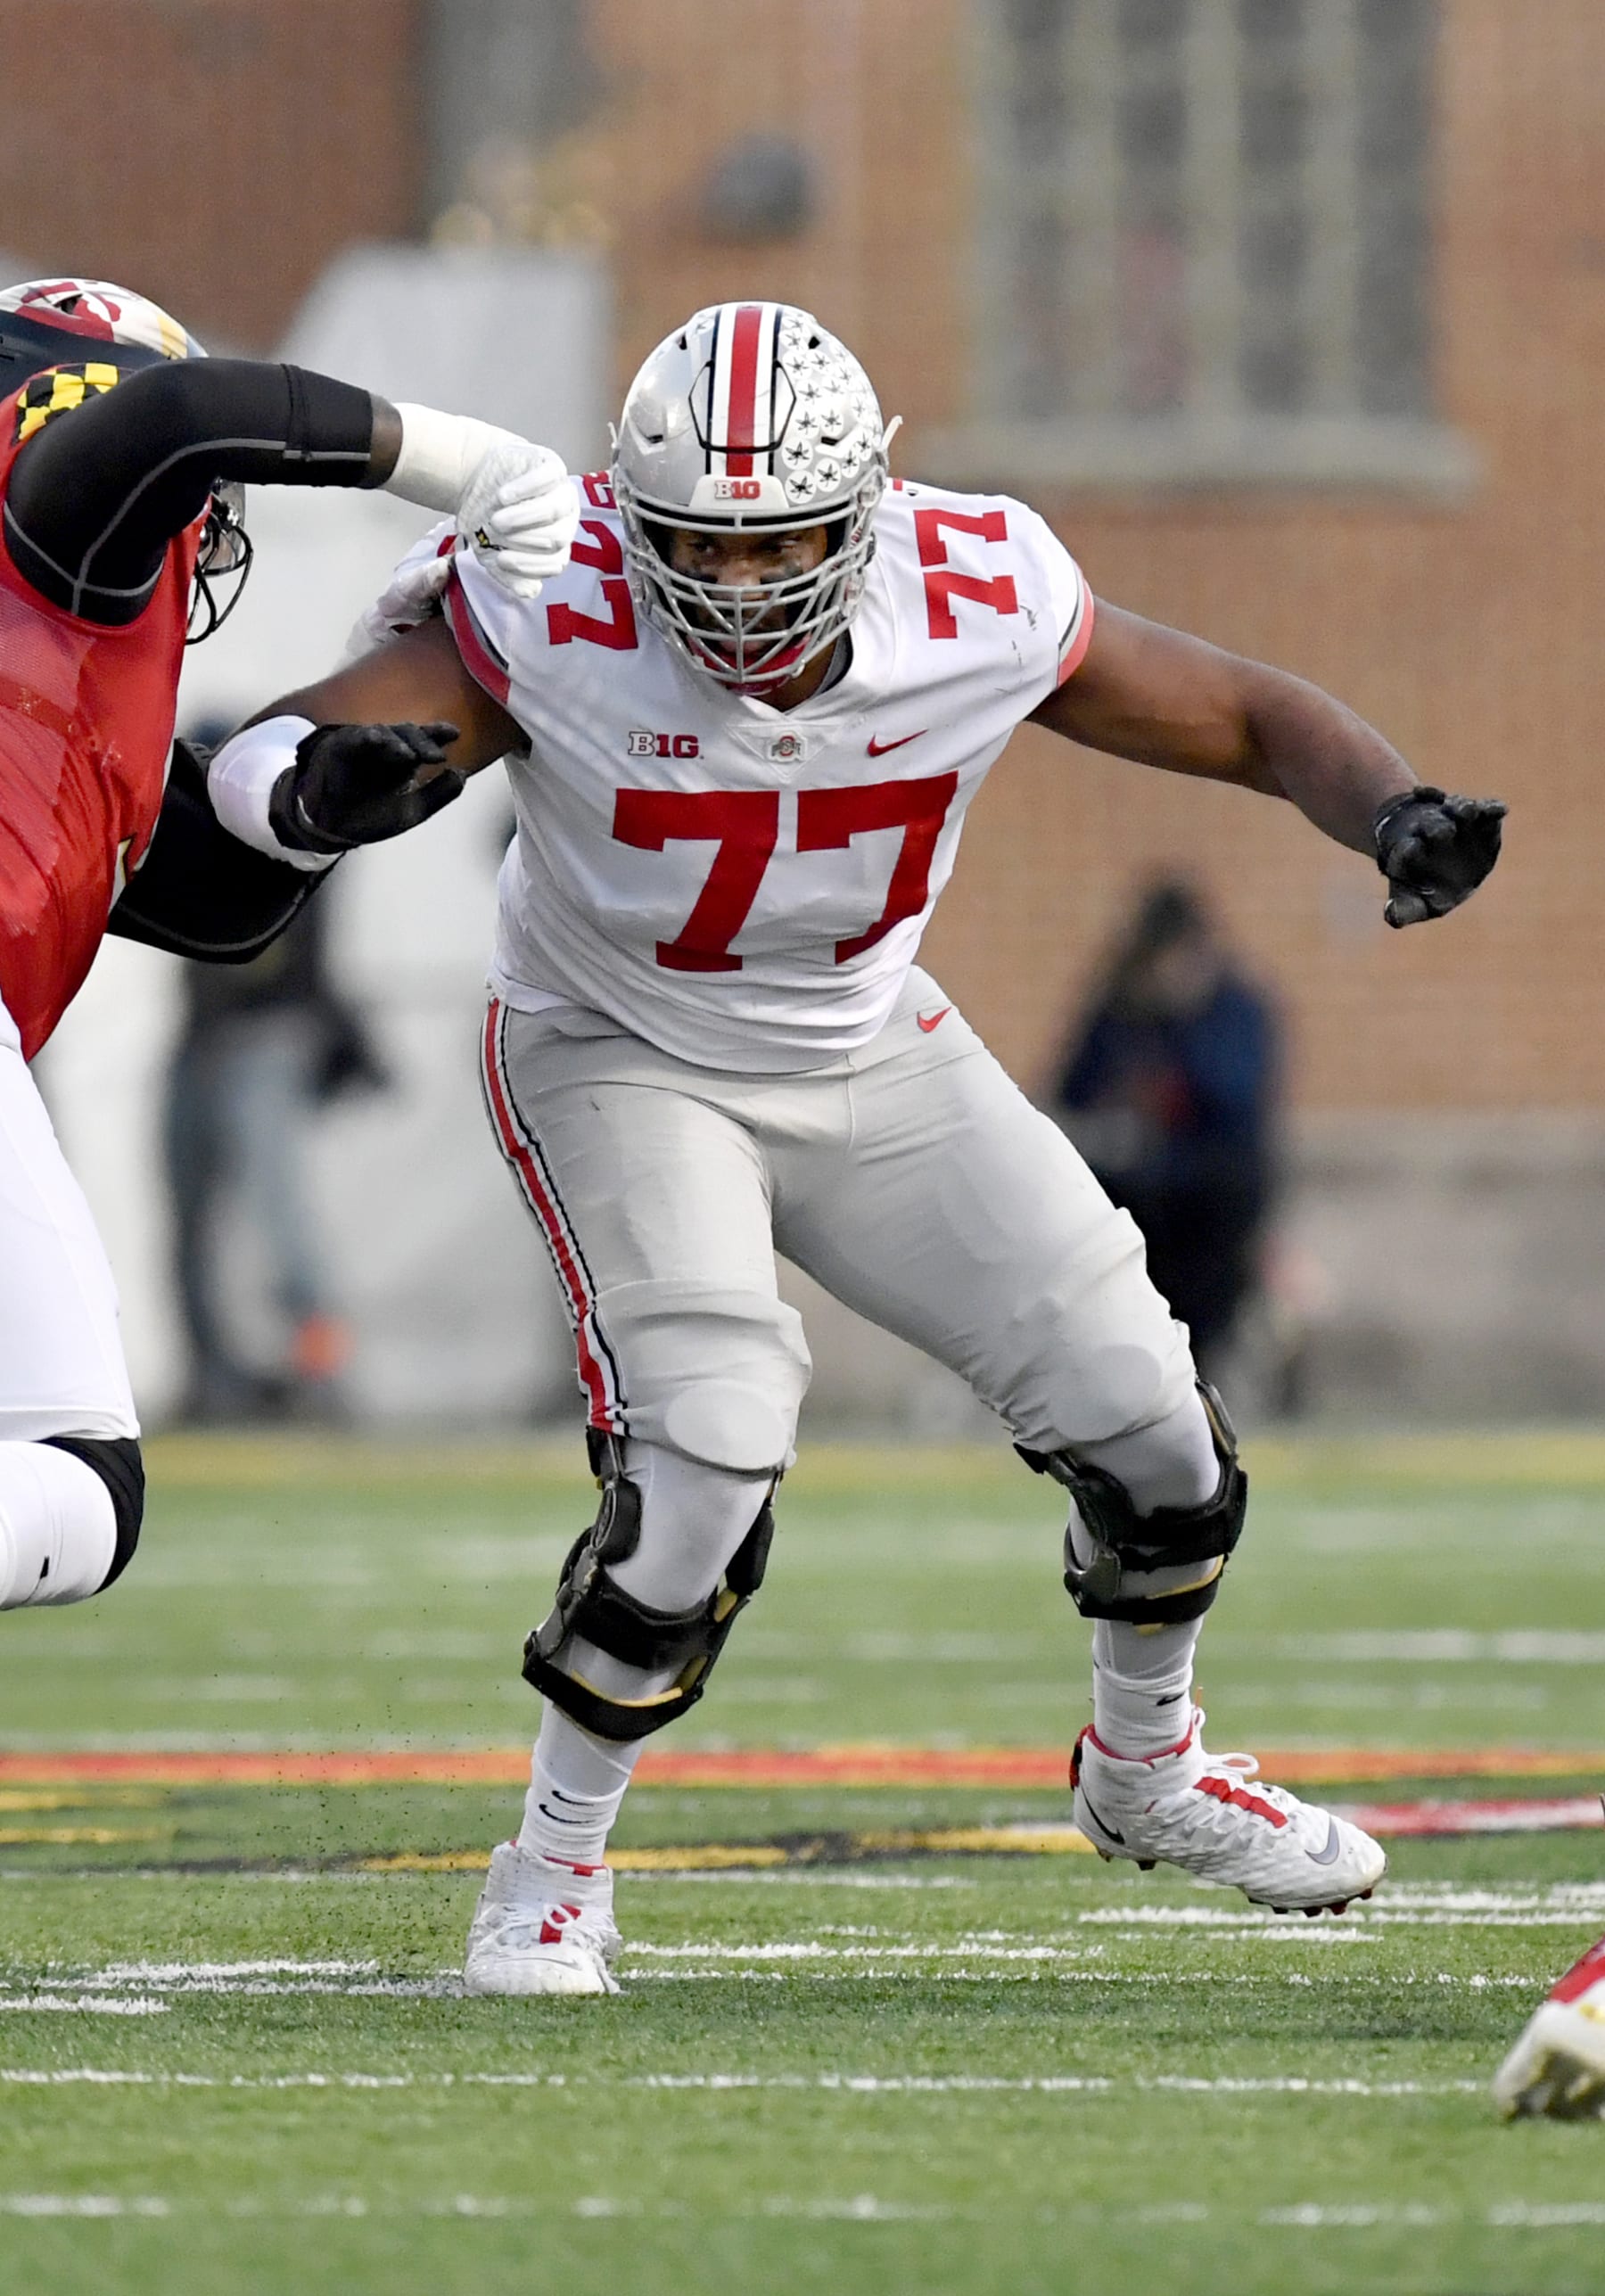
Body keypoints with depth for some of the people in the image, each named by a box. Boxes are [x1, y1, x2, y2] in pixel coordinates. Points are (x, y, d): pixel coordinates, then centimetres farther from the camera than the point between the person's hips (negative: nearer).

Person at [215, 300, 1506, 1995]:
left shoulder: (982, 606, -22)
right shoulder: (557, 620, -30)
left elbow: (1264, 724, -8)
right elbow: (259, 758, -33)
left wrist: (1397, 817, -29)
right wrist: (316, 786, -57)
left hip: (870, 1054, 4)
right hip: (623, 1066, -4)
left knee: (1145, 1423, 1)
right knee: (704, 1462, -25)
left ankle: (1145, 1771, 31)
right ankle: (552, 1867, -4)